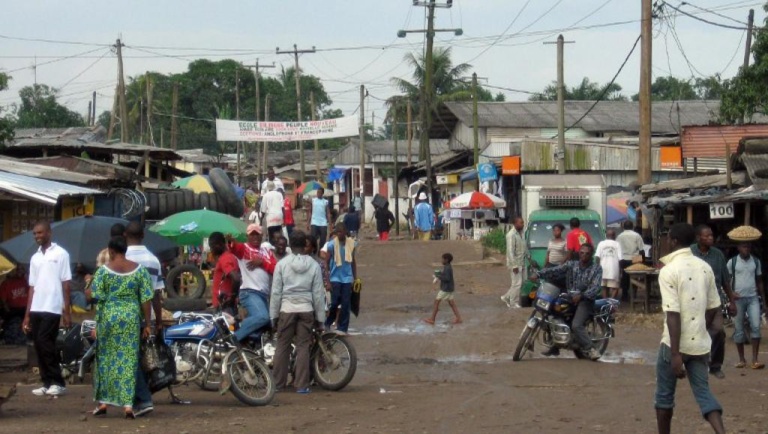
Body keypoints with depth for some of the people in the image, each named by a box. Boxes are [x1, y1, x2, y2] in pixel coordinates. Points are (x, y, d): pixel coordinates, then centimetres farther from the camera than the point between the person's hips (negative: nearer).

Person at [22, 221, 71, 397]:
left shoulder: (60, 254, -1)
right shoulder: (34, 258, 15)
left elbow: (66, 284, -3)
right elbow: (32, 287, 16)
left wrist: (67, 311, -8)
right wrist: (27, 314, 12)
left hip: (52, 308, -6)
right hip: (36, 309, 6)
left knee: (45, 343, -13)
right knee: (39, 345, 3)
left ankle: (58, 383, -6)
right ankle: (47, 383, 8)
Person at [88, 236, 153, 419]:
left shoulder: (103, 270, -5)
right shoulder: (139, 269, 1)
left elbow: (95, 297, -7)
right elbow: (146, 299, -1)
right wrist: (147, 324, 5)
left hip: (108, 317, -1)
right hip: (131, 318, 1)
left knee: (106, 358, 11)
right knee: (129, 359, 3)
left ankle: (103, 402, 14)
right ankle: (128, 403, -4)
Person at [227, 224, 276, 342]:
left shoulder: (266, 251, 20)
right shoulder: (243, 248, 3)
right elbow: (234, 248, -22)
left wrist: (262, 263, -8)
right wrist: (230, 241, -45)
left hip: (265, 294, 8)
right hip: (250, 292, -8)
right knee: (262, 317, -29)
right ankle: (234, 337, -22)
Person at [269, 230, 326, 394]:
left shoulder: (282, 264, -3)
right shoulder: (314, 265, -1)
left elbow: (276, 292, -2)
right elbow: (318, 294, 0)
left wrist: (274, 315, 5)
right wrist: (320, 317, 7)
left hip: (287, 310, 0)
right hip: (306, 310, 0)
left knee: (282, 346, 7)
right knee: (303, 347, 3)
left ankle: (277, 383, 12)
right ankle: (301, 385, 1)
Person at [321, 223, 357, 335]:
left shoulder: (351, 243, 2)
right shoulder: (331, 244, -7)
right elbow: (326, 263, -4)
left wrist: (355, 278, 10)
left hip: (347, 278, 3)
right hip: (335, 278, -3)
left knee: (346, 304, 0)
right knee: (335, 303, -6)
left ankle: (342, 328, 6)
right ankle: (327, 324, 15)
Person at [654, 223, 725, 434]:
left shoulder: (668, 271, -13)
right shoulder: (705, 268, 6)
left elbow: (673, 315, -19)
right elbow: (713, 308, 13)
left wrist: (675, 354, -20)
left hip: (676, 344, -5)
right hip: (700, 343, 5)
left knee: (665, 395, 12)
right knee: (703, 392, 7)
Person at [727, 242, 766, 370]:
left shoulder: (756, 261, 7)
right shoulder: (732, 262, -1)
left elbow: (759, 281, 13)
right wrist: (731, 293, -14)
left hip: (753, 298, 1)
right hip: (738, 299, -1)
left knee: (756, 327, -11)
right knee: (738, 330, 2)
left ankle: (754, 360, -11)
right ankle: (741, 359, 12)